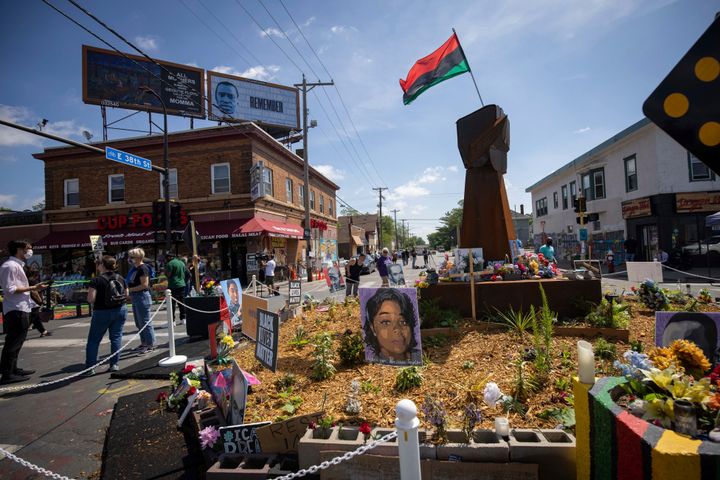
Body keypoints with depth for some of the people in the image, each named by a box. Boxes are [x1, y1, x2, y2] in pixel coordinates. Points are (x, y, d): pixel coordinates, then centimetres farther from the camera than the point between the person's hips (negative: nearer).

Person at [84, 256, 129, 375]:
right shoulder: (121, 279, 1)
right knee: (116, 337, 10)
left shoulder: (97, 280, -13)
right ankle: (115, 364, 12)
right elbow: (127, 295, 7)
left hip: (102, 312, -4)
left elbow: (90, 299, -16)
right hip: (120, 311, 4)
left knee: (93, 340, 9)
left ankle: (90, 368, 12)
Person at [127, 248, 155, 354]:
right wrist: (130, 294, 8)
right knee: (139, 323, 17)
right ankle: (144, 343, 28)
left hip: (142, 297, -10)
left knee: (145, 322, -4)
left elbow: (144, 285, -22)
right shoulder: (136, 269, 14)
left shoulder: (143, 268, -15)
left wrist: (130, 289, -18)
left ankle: (151, 345, 4)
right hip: (136, 298, 10)